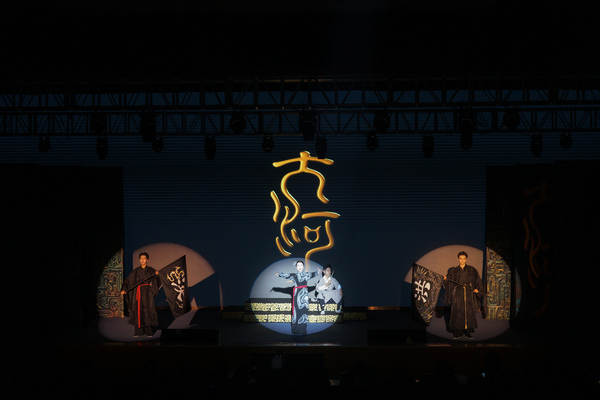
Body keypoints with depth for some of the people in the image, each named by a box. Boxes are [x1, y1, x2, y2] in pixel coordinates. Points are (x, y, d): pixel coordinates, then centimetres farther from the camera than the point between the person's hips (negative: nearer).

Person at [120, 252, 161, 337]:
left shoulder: (151, 270, 4)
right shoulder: (136, 271, 9)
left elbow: (156, 281, -7)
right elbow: (128, 280, 4)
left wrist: (157, 275, -28)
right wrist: (124, 289, -10)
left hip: (147, 292, -2)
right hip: (138, 292, 2)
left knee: (148, 311, -5)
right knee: (137, 311, -1)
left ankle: (148, 331, 0)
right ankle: (138, 331, 4)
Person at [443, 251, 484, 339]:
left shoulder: (471, 270, 7)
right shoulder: (454, 271, 8)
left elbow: (478, 281, 7)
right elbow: (449, 282, 4)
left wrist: (477, 289, -9)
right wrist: (446, 279, -16)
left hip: (469, 293, 0)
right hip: (458, 294, 0)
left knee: (469, 312, -3)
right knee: (457, 313, -5)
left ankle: (468, 332, 3)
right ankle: (457, 332, 0)